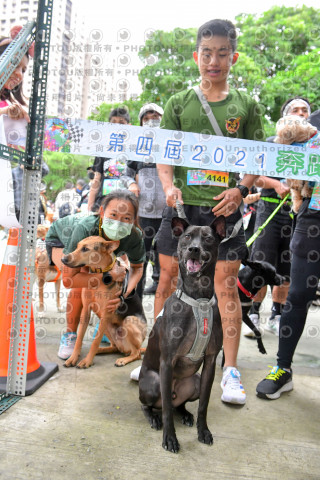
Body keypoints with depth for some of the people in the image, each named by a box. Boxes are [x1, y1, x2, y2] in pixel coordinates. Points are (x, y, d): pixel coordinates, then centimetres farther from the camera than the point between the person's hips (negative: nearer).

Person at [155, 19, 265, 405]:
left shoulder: (245, 105, 10)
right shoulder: (179, 103, 10)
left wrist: (241, 189, -9)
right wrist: (169, 185, -11)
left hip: (224, 207, 0)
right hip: (182, 204, 1)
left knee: (226, 284, 0)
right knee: (168, 278, 6)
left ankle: (230, 372, 12)